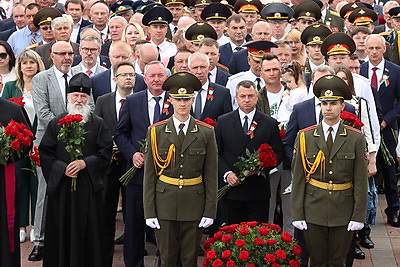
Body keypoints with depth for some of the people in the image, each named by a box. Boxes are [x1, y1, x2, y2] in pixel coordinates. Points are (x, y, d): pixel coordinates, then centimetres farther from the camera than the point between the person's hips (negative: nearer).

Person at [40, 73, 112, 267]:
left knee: (88, 231, 2)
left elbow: (106, 152, 0)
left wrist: (85, 163, -13)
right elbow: (45, 153, 2)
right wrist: (62, 168, -12)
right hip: (61, 185, 0)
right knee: (62, 231, 2)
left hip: (89, 185, 0)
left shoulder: (98, 124, 5)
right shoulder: (56, 123, 5)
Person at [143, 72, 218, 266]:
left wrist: (210, 211, -1)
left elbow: (211, 175, 3)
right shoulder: (156, 132, 2)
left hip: (194, 204, 0)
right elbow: (149, 174, 2)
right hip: (165, 204, 0)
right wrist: (149, 211, -3)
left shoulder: (206, 132, 2)